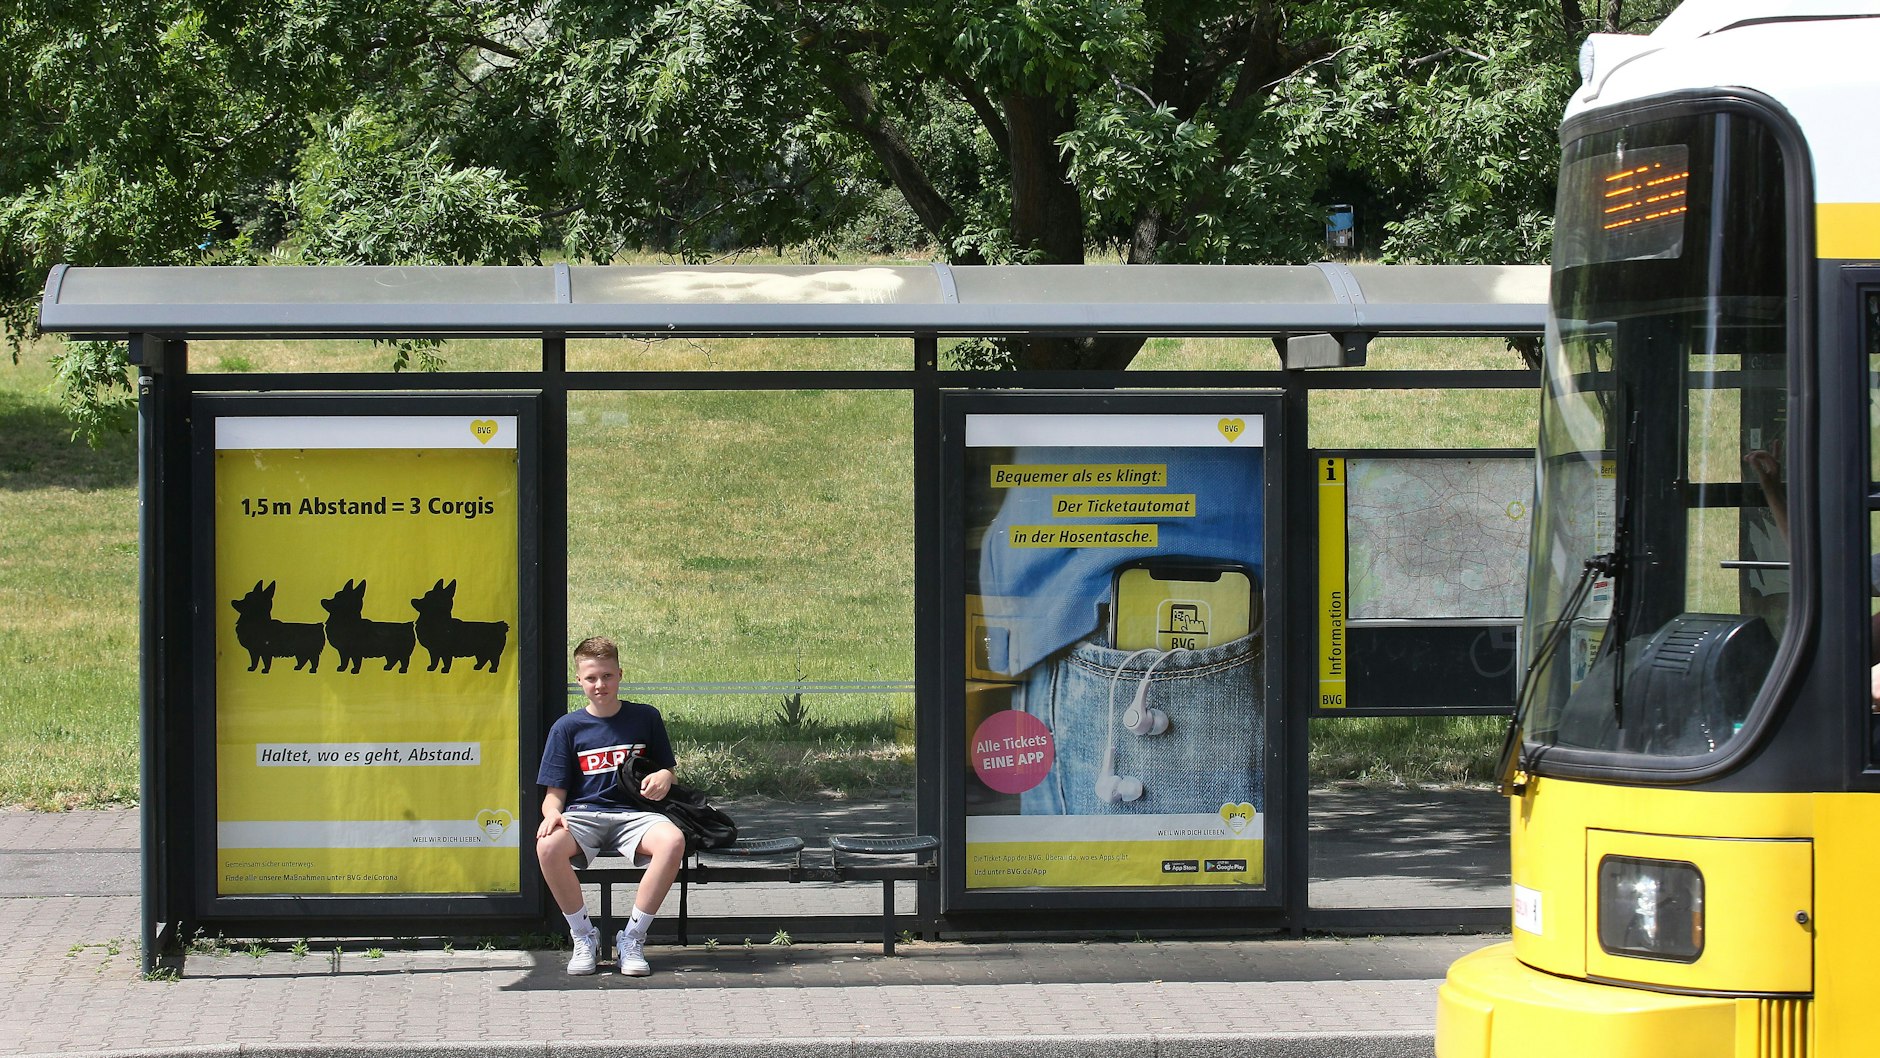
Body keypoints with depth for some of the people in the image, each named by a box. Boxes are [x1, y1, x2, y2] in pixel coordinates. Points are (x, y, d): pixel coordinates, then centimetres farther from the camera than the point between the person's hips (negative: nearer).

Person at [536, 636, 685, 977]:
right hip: (583, 814, 0)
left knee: (672, 841, -35)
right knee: (548, 846, -35)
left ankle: (633, 937, -18)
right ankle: (584, 936, -13)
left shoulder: (645, 718, 10)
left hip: (632, 814, 0)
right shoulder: (567, 727, 8)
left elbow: (667, 770, 17)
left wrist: (663, 777, -8)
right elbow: (555, 791, 7)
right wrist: (552, 812, -17)